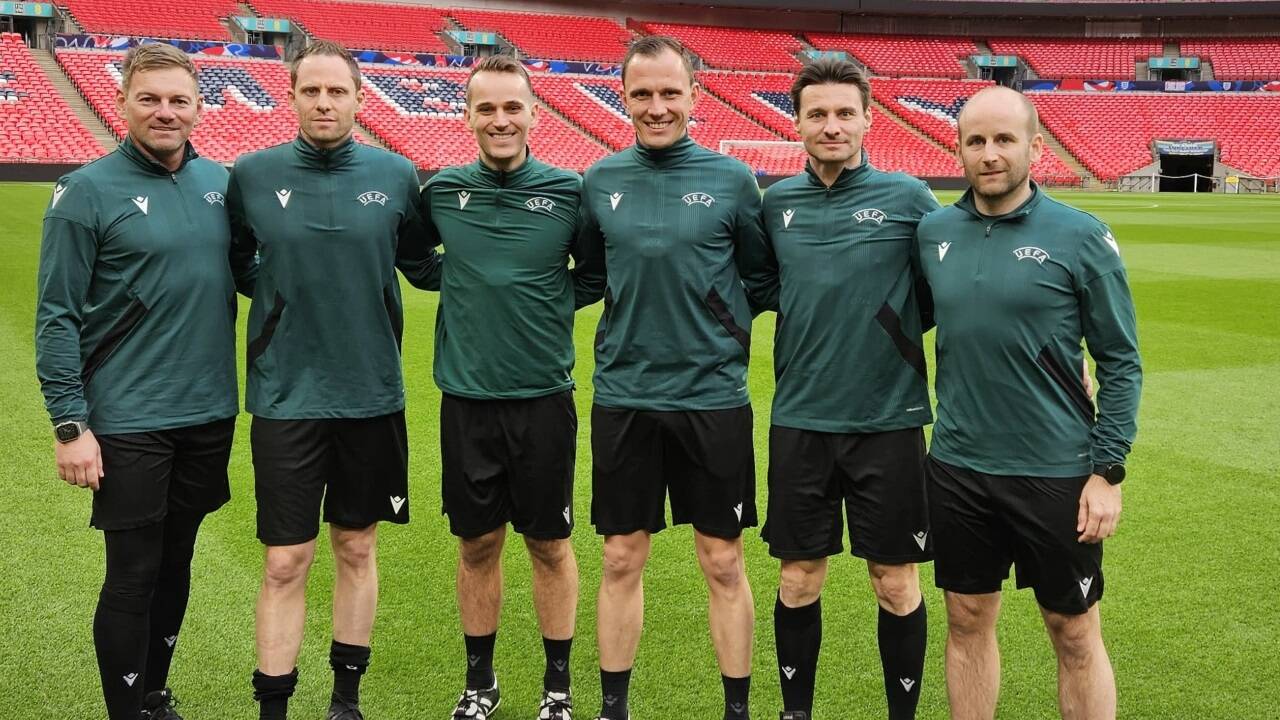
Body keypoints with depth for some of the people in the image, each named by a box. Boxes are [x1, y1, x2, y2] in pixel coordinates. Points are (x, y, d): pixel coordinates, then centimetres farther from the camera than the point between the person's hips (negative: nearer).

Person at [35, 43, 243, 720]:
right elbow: (58, 318, -10)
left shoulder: (220, 181, 5)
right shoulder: (88, 192, -9)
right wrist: (69, 424, -13)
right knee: (133, 577, 3)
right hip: (129, 423, -5)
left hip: (209, 414, 5)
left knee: (175, 565, 16)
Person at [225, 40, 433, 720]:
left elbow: (417, 263, 14)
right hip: (285, 396, -1)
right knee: (285, 563, 2)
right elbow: (230, 262, 10)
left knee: (357, 547, 13)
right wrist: (277, 297, 2)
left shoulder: (396, 175, -1)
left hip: (372, 394, 2)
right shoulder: (252, 175, -3)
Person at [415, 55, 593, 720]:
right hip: (465, 398, 1)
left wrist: (554, 303, -3)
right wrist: (467, 293, 5)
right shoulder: (443, 191, 0)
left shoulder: (569, 191, -5)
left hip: (544, 397, -1)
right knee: (477, 545, 12)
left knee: (550, 544, 9)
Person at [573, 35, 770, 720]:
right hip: (623, 397, 2)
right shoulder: (599, 182, 2)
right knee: (621, 560, 10)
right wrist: (634, 312, 3)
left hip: (713, 396, -1)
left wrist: (725, 321, -2)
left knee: (723, 564, 7)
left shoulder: (732, 180, -3)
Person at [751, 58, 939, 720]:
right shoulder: (777, 203, 4)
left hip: (889, 419, -2)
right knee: (799, 578, 9)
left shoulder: (907, 198, -3)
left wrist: (895, 329, -7)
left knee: (895, 580, 7)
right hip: (800, 418, 2)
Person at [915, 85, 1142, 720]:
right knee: (968, 621, 15)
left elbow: (1120, 361, -5)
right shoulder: (933, 232, 3)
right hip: (957, 467, 3)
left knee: (1074, 634, 9)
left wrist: (1108, 470, -10)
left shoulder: (1081, 237, -8)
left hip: (1056, 472, -3)